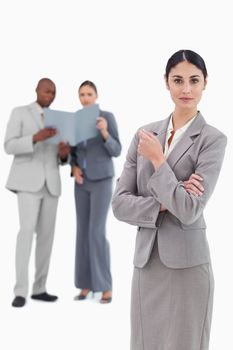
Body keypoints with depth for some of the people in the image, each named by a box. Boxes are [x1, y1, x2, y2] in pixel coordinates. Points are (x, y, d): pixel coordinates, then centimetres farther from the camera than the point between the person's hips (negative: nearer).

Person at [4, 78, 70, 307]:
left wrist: (64, 153, -9)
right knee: (27, 230, -19)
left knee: (47, 234, 3)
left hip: (50, 182, 6)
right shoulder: (19, 113, 1)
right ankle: (20, 291, -18)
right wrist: (36, 137, -27)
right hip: (28, 181, -6)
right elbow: (9, 147, -10)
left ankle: (39, 289, 12)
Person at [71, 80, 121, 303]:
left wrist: (104, 132, -30)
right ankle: (86, 284, 12)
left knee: (97, 232, -14)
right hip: (82, 182, 6)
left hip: (102, 181, -6)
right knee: (83, 231, 4)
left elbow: (116, 151, -11)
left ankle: (106, 286, -4)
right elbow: (74, 152, 14)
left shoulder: (108, 117, -7)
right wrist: (75, 168, -8)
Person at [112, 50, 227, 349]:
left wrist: (158, 159, -11)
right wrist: (163, 203, -12)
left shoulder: (212, 139, -7)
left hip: (187, 265, -4)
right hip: (146, 261, 4)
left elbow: (189, 210, -16)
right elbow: (120, 202, 2)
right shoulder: (145, 134, 6)